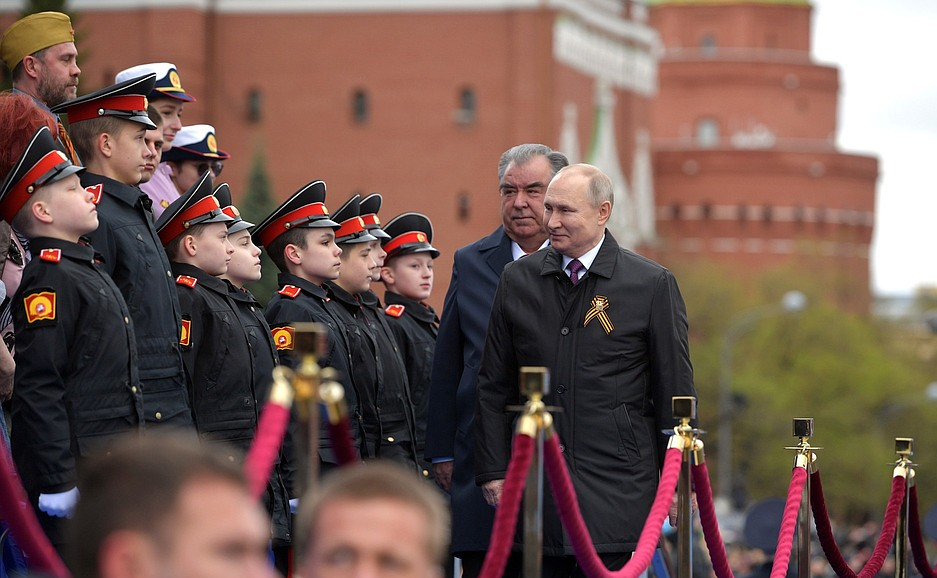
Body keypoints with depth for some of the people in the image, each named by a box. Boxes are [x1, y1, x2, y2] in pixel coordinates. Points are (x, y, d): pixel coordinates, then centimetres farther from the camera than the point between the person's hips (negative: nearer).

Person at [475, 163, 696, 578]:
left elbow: (674, 392, 2)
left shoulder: (653, 285, -1)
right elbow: (494, 385, 12)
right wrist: (493, 470, 6)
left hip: (615, 489, -3)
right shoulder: (518, 280, 9)